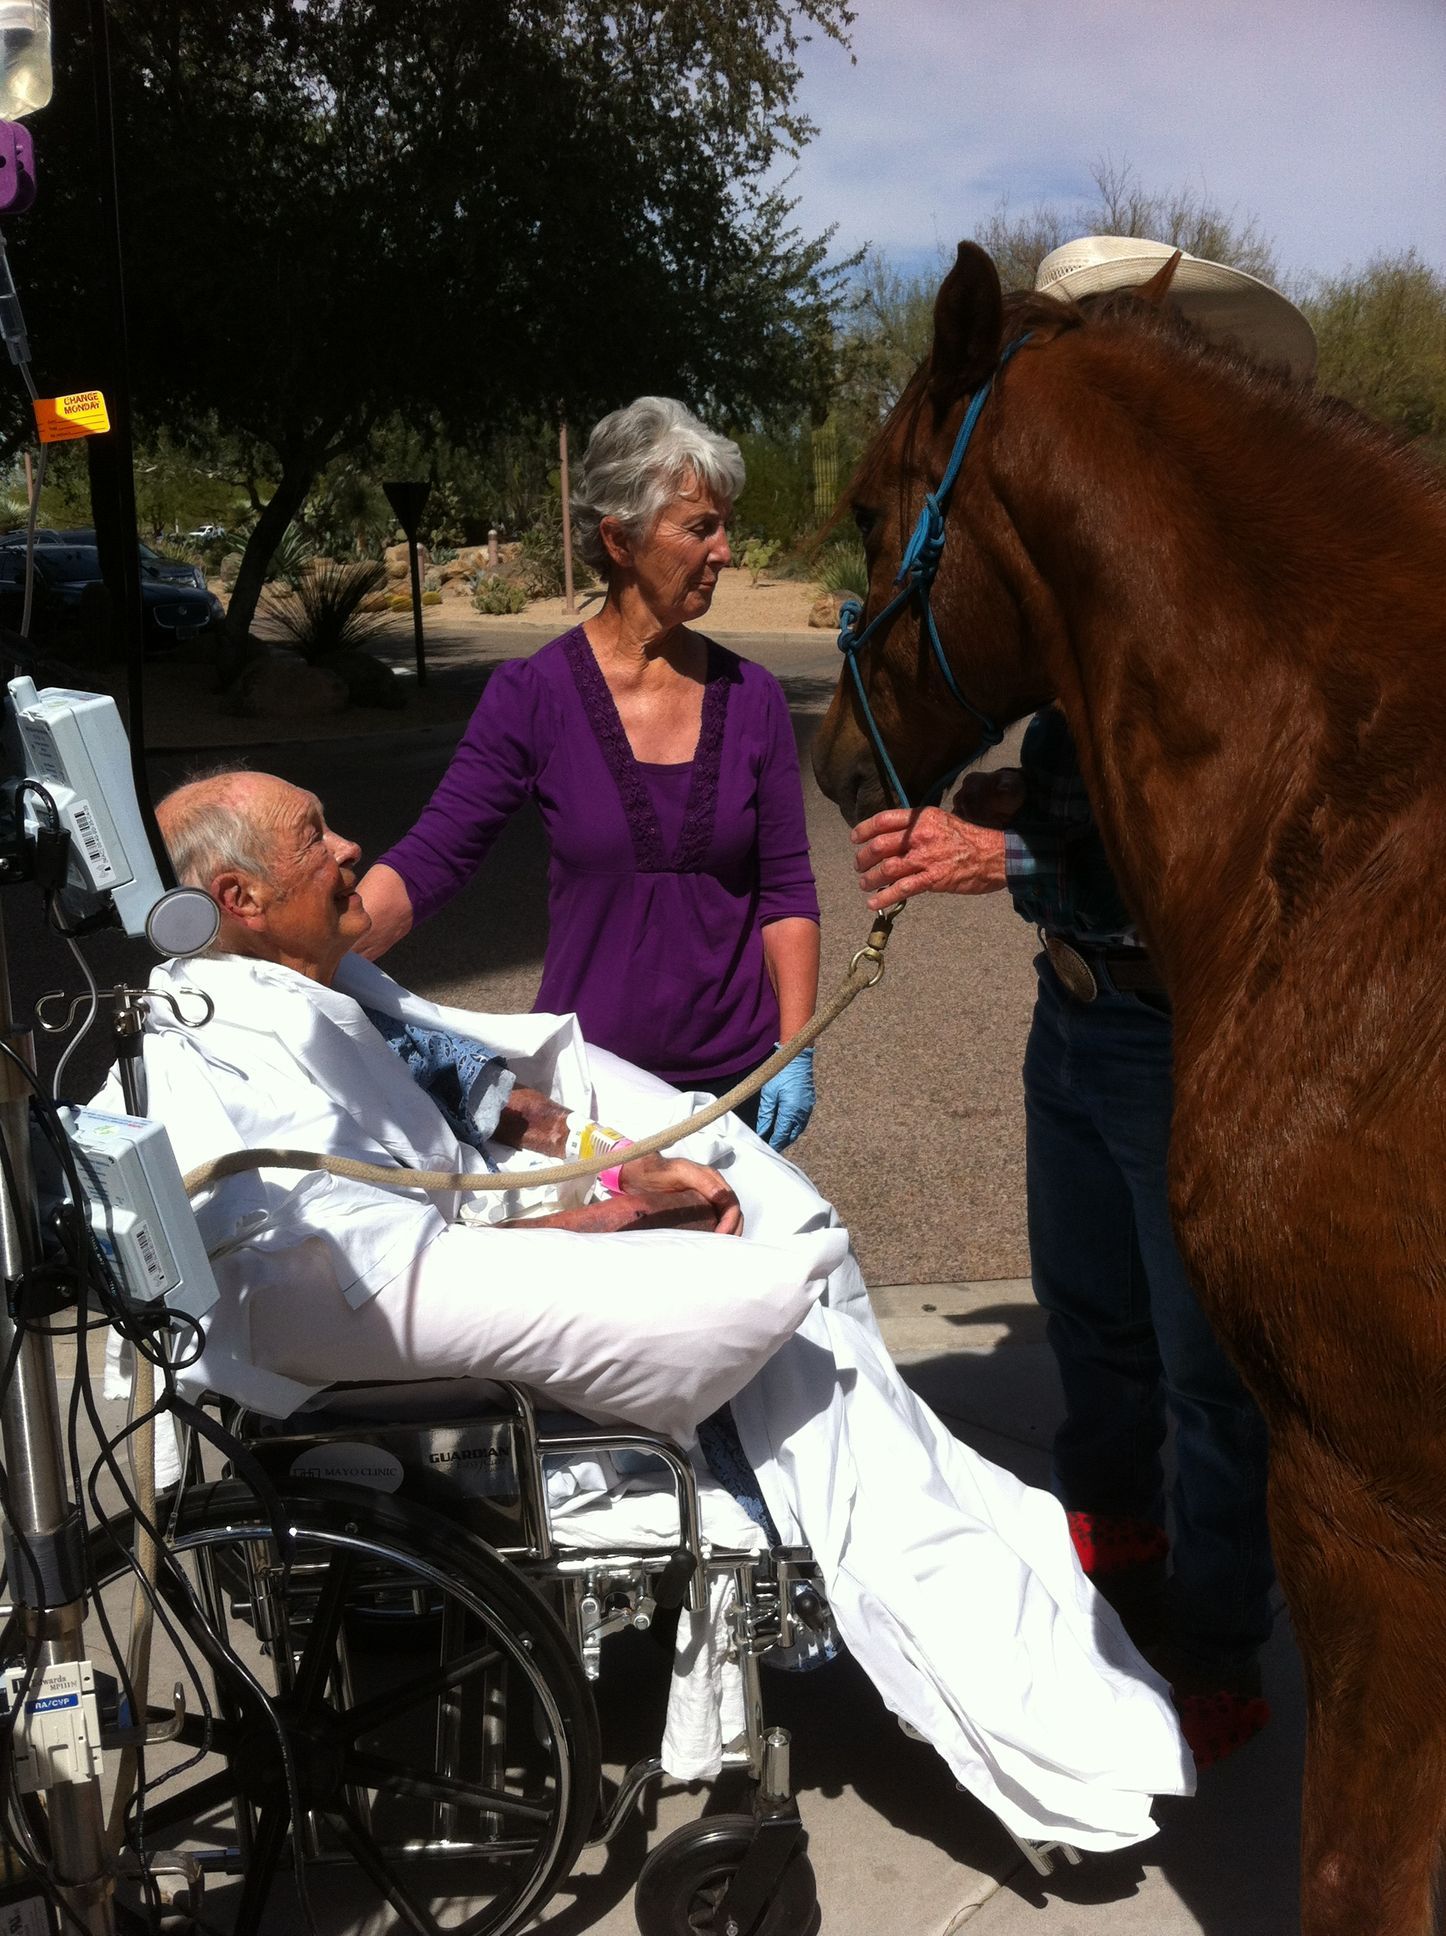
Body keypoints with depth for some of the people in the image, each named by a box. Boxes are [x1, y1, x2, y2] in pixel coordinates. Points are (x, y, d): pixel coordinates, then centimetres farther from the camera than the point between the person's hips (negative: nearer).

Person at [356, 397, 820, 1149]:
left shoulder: (751, 698, -2)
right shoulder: (532, 694, -8)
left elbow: (786, 890, 2)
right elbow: (430, 860, -12)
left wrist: (794, 1049, -5)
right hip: (584, 1073, -2)